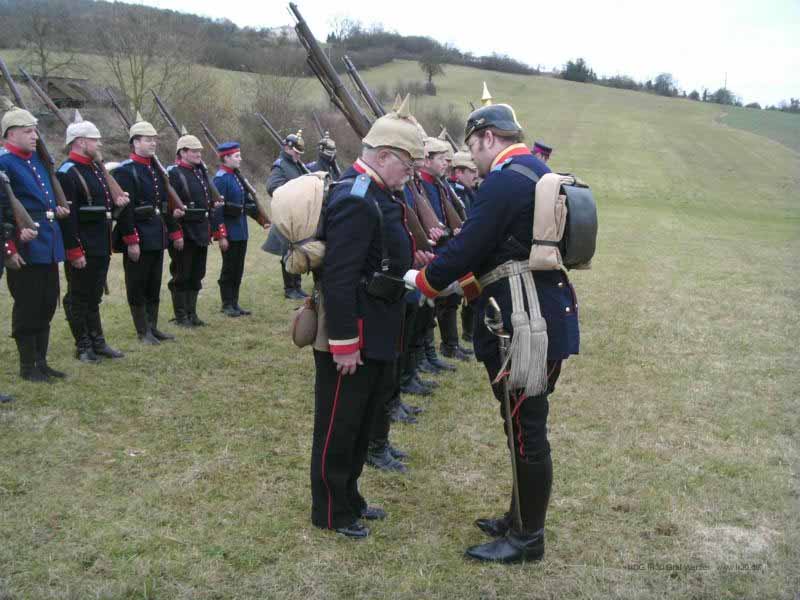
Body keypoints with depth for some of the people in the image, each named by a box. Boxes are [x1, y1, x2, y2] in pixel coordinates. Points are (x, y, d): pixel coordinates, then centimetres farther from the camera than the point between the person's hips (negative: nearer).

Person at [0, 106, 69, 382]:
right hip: (25, 249, -8)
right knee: (27, 307, 0)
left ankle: (41, 361, 24)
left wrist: (56, 209, 8)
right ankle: (28, 366, 12)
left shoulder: (37, 159, 15)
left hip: (49, 246, 8)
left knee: (47, 305, 13)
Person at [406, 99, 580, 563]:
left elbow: (469, 246, -17)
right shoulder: (538, 172, 16)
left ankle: (528, 538, 13)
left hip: (526, 326, -10)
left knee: (527, 431, 0)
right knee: (525, 426, 19)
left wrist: (423, 280, -1)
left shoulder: (505, 180, -17)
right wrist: (465, 283, 18)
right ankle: (522, 517, 32)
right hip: (539, 316, 10)